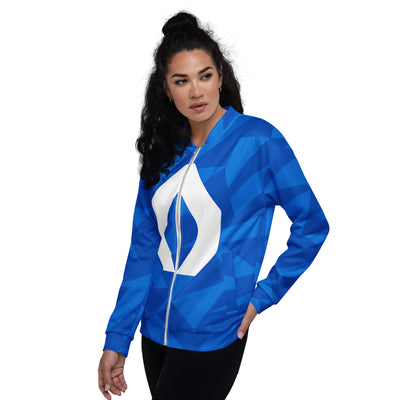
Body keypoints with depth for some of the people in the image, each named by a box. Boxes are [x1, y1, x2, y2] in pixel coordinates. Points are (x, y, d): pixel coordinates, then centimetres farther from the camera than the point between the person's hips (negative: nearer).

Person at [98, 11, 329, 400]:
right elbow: (143, 248, 6)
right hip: (156, 330, 5)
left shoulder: (259, 140, -10)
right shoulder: (161, 152, 5)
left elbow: (312, 225, -4)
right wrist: (117, 339, 4)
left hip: (213, 336, -5)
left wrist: (262, 295, -7)